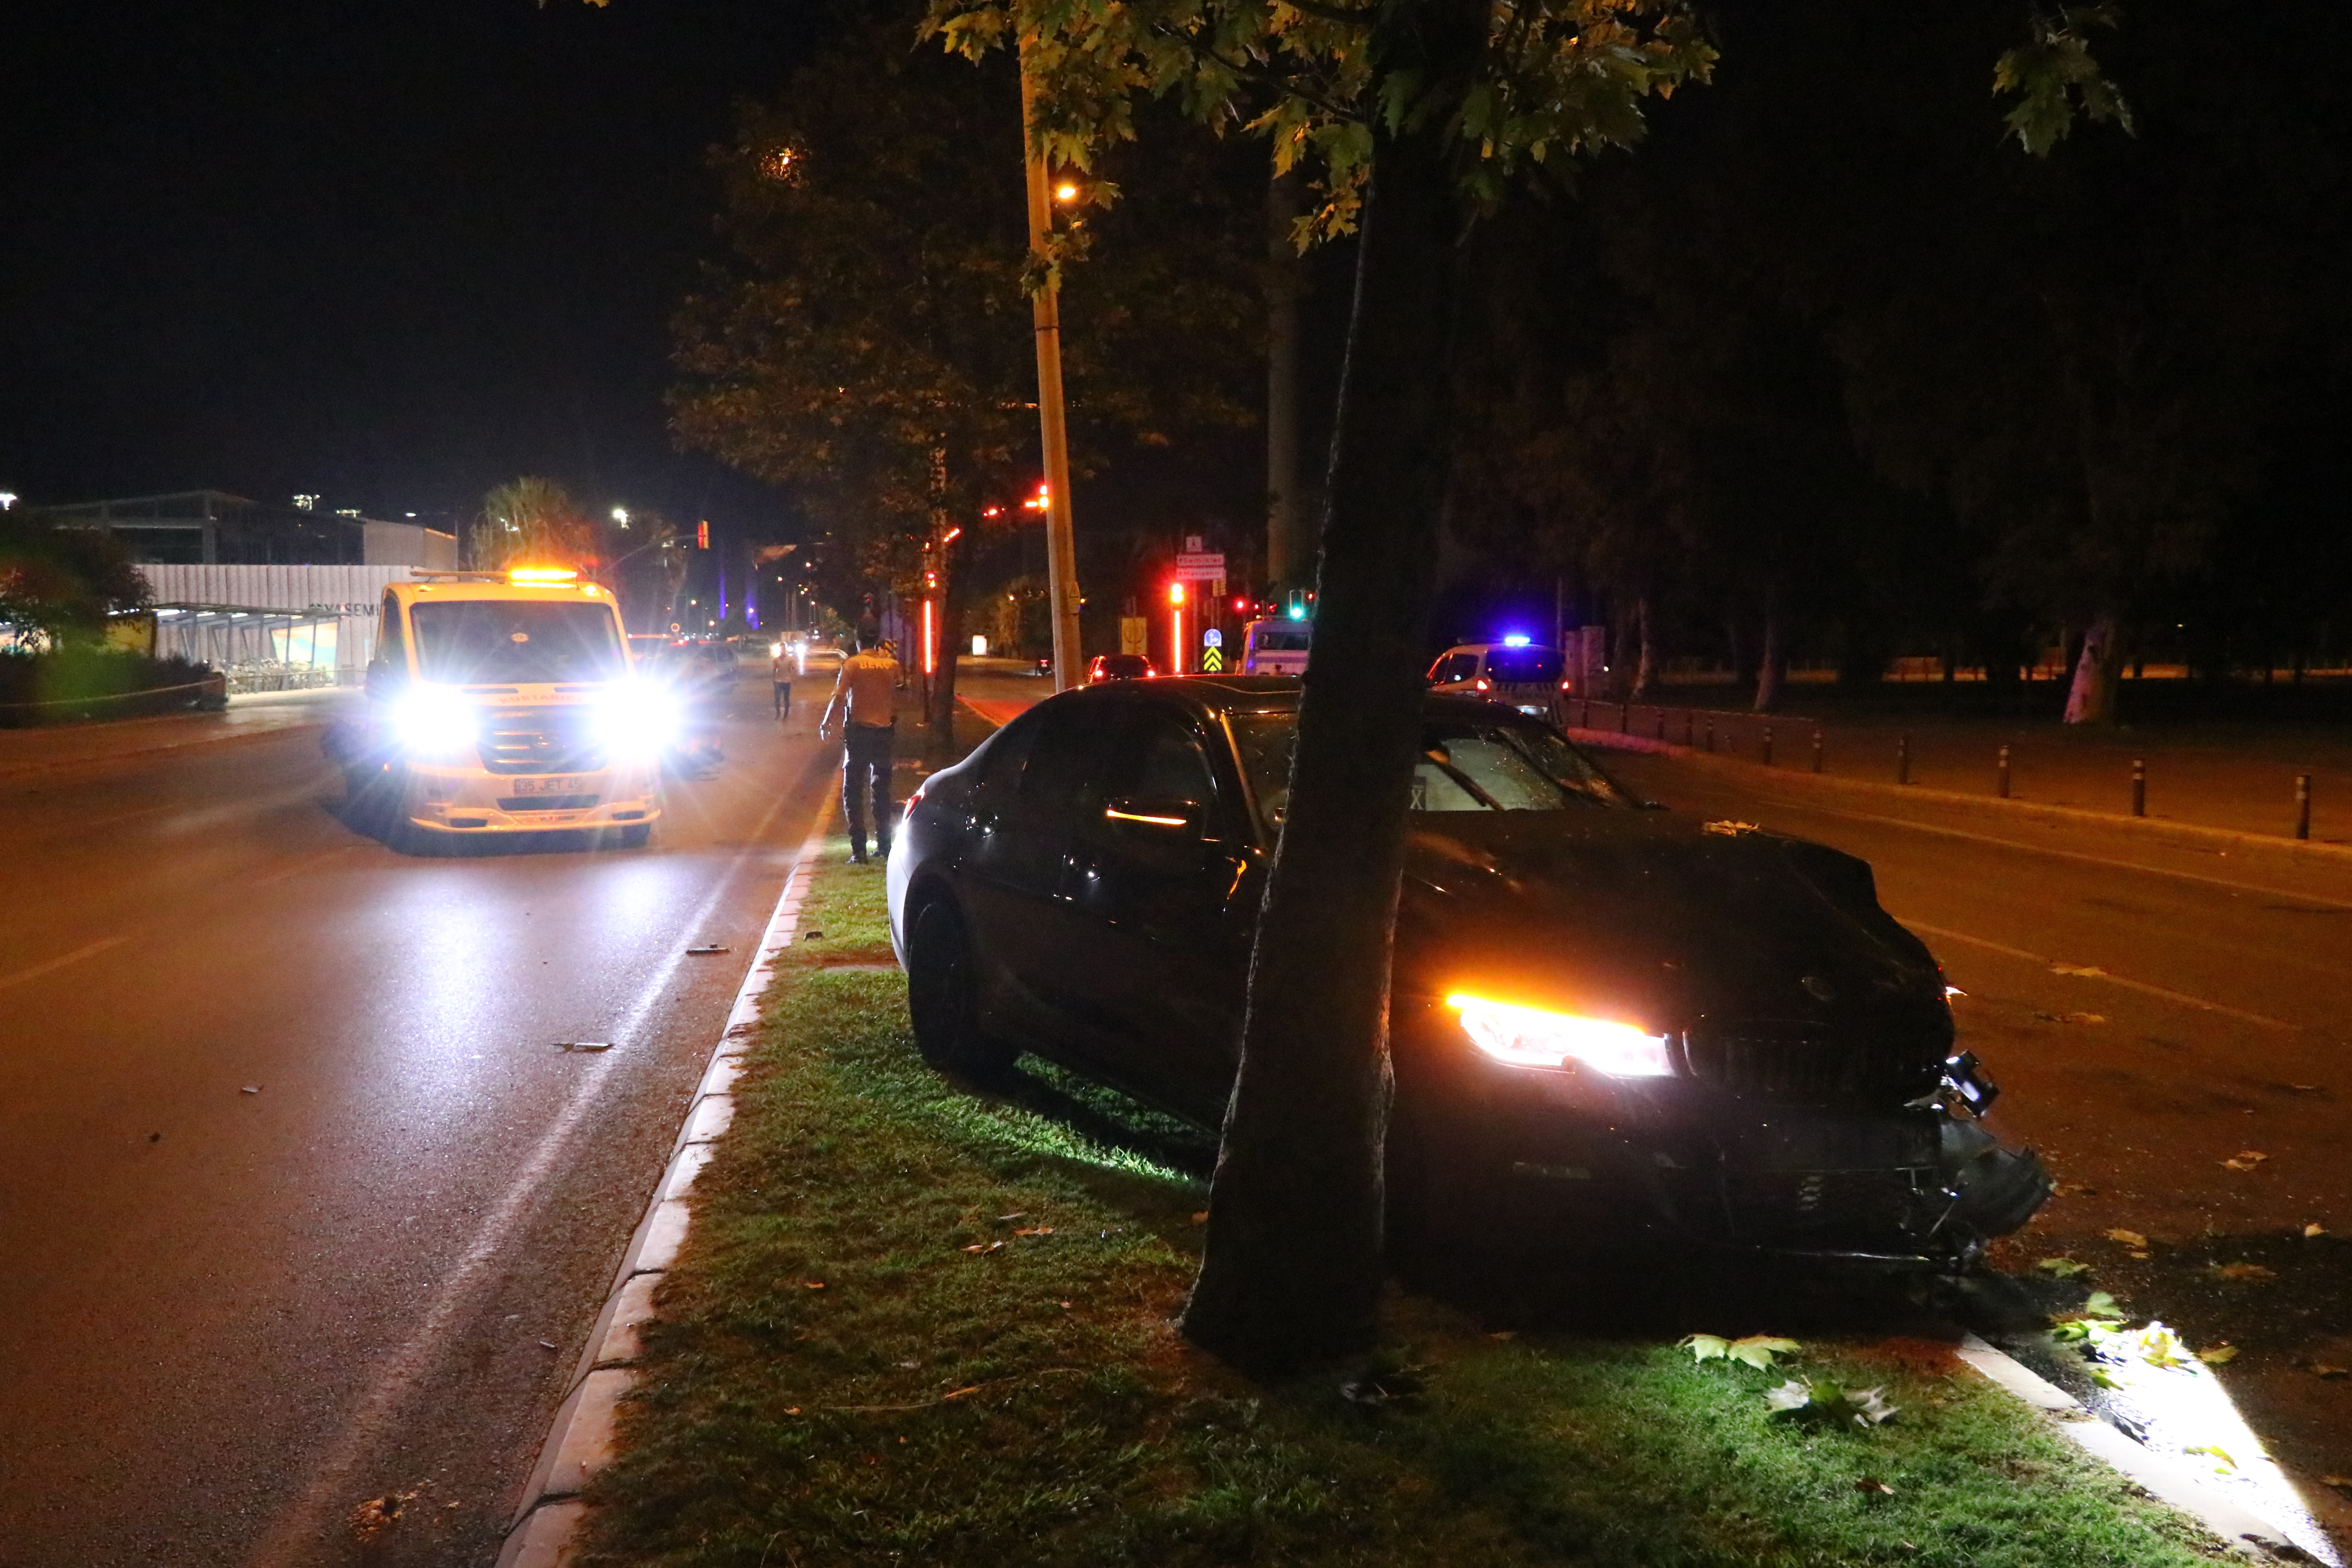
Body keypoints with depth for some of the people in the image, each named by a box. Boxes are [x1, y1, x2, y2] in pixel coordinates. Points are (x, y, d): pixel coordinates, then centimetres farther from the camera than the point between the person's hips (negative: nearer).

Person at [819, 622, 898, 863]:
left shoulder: (852, 664, -9)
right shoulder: (891, 665, 1)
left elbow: (839, 697, -12)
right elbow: (895, 697, 9)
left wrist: (825, 723, -1)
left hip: (858, 730, -4)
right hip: (883, 729, 4)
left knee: (853, 790, 1)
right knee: (881, 789, 17)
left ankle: (859, 849, -8)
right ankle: (883, 844, 21)